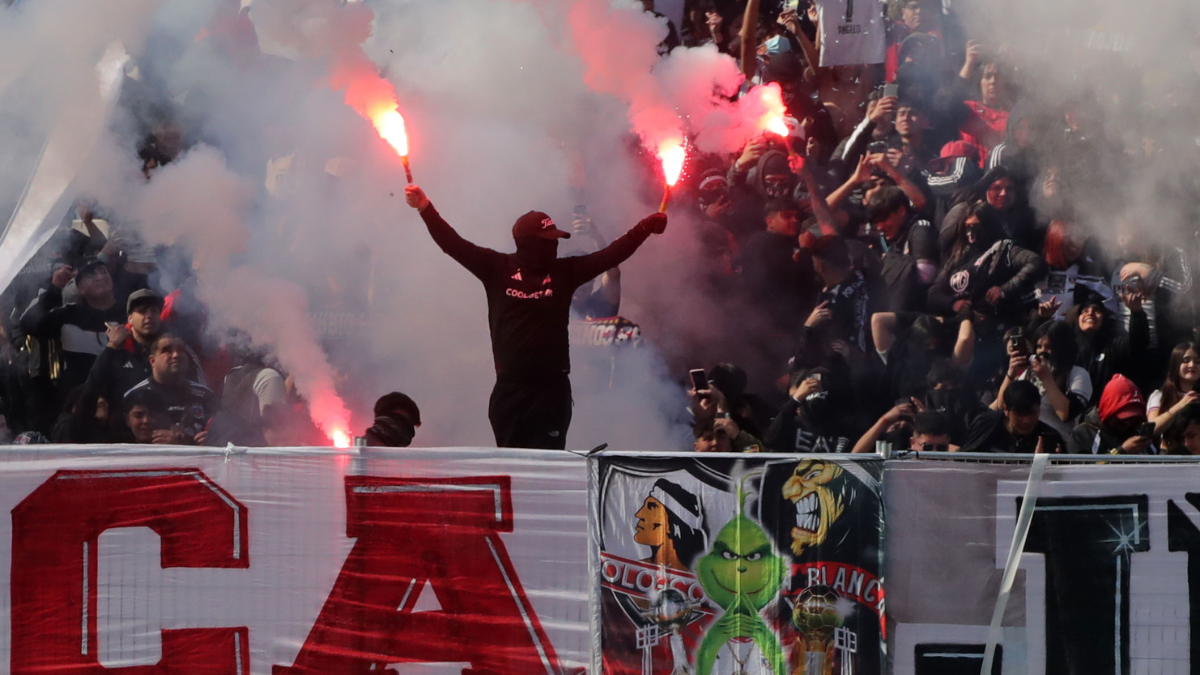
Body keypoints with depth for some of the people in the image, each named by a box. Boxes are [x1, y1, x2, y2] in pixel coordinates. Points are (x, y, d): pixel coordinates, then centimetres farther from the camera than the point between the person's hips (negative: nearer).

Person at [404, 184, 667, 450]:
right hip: (509, 387, 0)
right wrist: (425, 208, -8)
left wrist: (645, 228, -3)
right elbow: (454, 245, 0)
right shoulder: (498, 268, 4)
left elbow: (611, 255, 5)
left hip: (552, 387, 0)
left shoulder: (565, 271, 8)